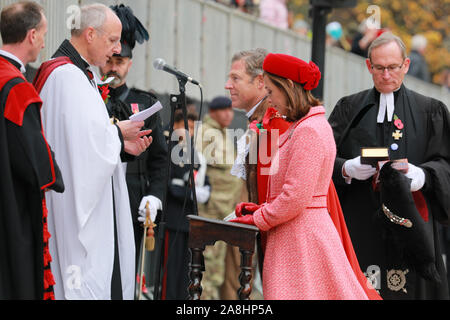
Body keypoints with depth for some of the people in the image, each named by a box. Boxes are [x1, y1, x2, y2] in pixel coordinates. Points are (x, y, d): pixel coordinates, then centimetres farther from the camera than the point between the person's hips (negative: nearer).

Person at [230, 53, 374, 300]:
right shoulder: (301, 127, 17)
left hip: (303, 235, -10)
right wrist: (263, 210, 14)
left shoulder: (309, 131, -15)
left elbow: (296, 197, -20)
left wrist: (258, 220, -8)